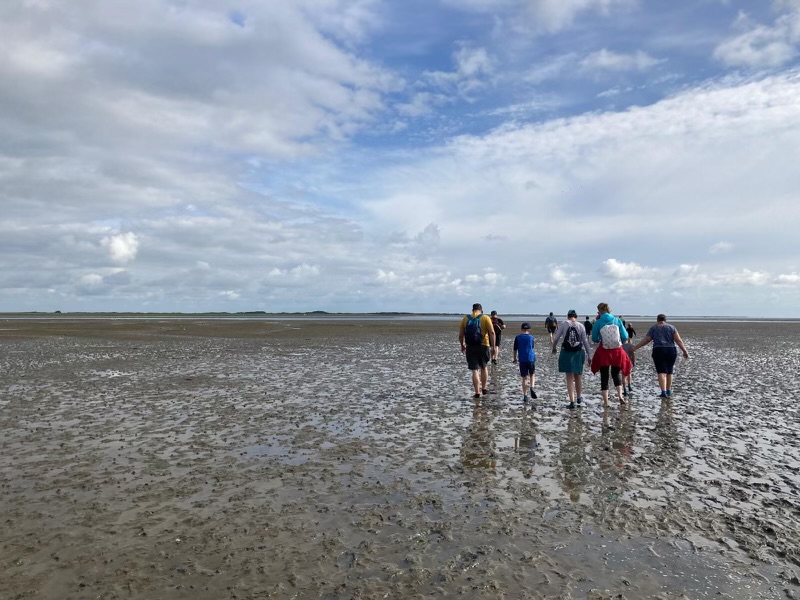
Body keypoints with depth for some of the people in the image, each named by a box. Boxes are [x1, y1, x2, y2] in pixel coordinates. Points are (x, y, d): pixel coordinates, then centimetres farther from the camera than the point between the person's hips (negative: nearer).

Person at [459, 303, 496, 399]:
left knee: (475, 370, 3)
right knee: (484, 367, 20)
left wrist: (462, 346, 18)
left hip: (470, 347, 1)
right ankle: (484, 388, 26)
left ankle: (477, 392, 2)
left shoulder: (465, 318, 5)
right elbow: (492, 332, -10)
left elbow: (460, 334, 5)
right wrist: (493, 346, -6)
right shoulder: (485, 318, -1)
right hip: (483, 346, 0)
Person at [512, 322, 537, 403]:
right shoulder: (531, 337, 2)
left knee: (524, 378, 5)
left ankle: (525, 396, 3)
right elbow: (532, 348, 14)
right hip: (531, 358, 0)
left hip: (522, 360, 0)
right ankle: (531, 388, -7)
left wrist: (515, 359, 17)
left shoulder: (518, 338, 1)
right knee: (532, 375, 19)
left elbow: (515, 349, 5)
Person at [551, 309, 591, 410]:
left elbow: (556, 337, 0)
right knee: (577, 377, 19)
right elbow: (585, 342, 2)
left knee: (569, 378, 1)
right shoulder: (580, 326, 2)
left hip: (566, 352, -2)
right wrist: (589, 355, 9)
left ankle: (572, 402, -4)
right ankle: (579, 398, 35)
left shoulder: (563, 324, -3)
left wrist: (554, 347, 19)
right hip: (578, 353, 2)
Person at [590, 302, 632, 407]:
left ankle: (606, 402, 9)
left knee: (604, 376, 9)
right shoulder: (617, 320, -2)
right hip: (617, 351, 2)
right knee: (616, 373, 22)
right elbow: (625, 337, 0)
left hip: (604, 352, -2)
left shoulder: (598, 323, -8)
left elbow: (594, 339, 0)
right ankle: (620, 395, 4)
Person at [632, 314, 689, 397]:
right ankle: (668, 390, 25)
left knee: (662, 372, -4)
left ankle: (663, 392, -17)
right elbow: (678, 340, 0)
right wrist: (685, 351, 1)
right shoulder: (671, 327, 9)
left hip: (658, 351, -2)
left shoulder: (653, 328, 7)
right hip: (671, 351, 2)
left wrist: (635, 347, 11)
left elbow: (645, 340, 4)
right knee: (669, 371, 17)